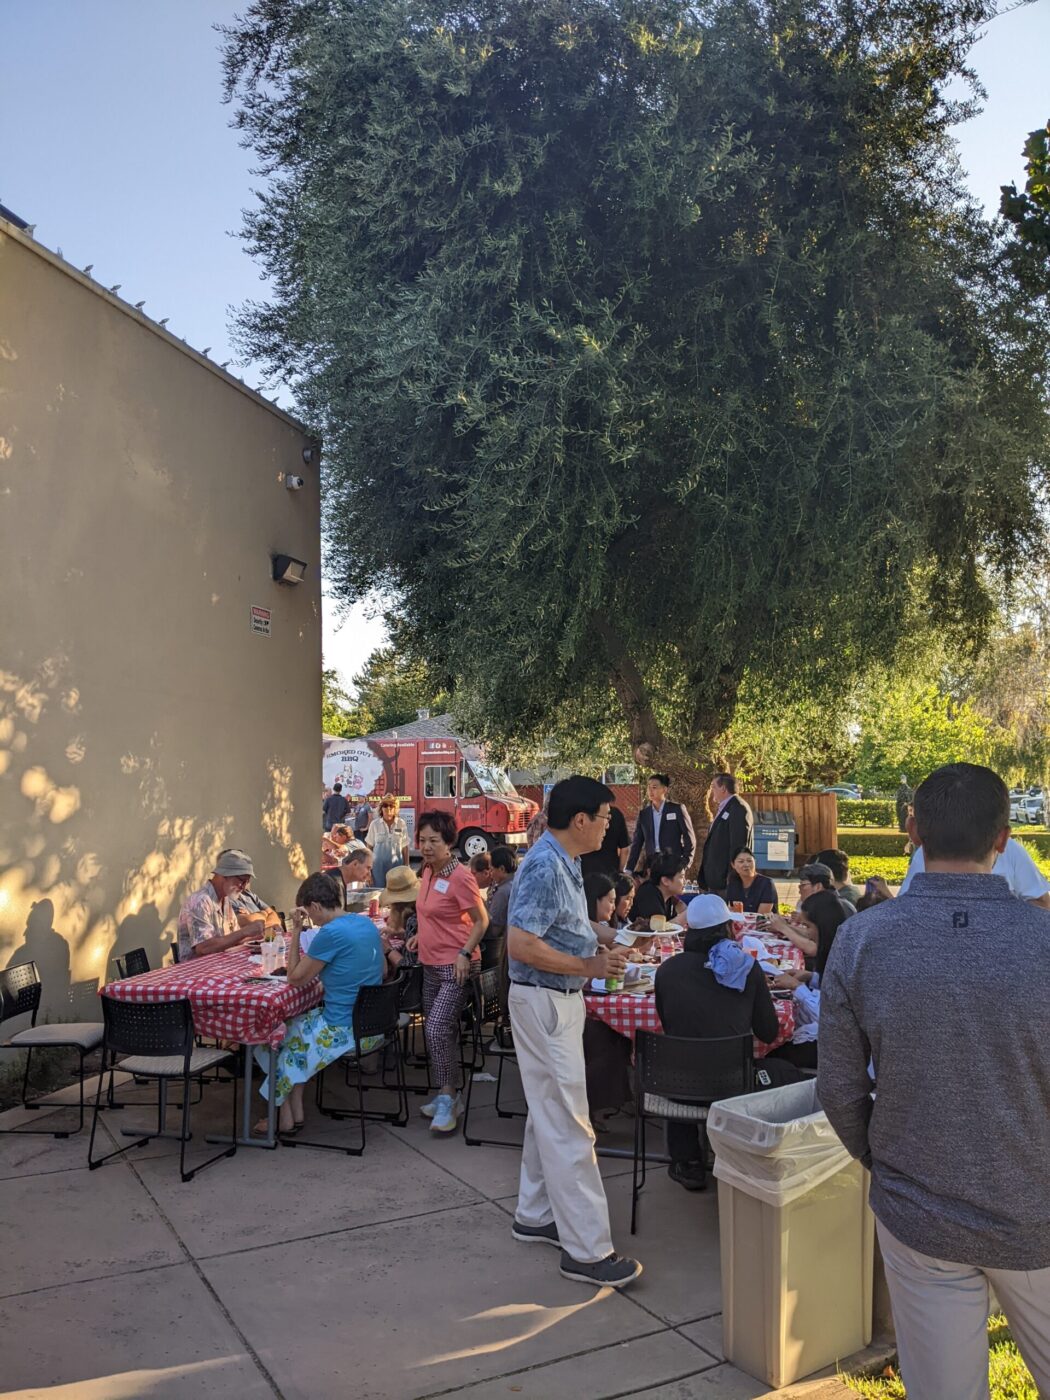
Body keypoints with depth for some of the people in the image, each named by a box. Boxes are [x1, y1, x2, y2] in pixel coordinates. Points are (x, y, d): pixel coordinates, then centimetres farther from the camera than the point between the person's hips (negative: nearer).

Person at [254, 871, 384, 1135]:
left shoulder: (330, 933, -21)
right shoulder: (366, 923, 3)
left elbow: (295, 979, -10)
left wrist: (296, 931, -8)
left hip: (344, 1034, -8)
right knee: (295, 1024, 24)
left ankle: (285, 1116, 28)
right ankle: (295, 1112, 23)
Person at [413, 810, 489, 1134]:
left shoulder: (459, 877, -18)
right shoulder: (428, 872, 6)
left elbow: (481, 921, -15)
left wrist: (464, 953, -22)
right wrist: (421, 935, 13)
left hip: (455, 968, -9)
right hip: (431, 964, 9)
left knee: (437, 1028, -16)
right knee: (436, 1030, 13)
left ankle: (448, 1097, -3)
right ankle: (447, 1095, 25)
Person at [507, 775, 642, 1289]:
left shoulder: (564, 863, 9)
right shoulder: (545, 867, -22)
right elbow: (521, 945, -27)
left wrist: (597, 950, 7)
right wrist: (588, 967, -22)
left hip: (558, 1001, 10)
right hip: (544, 1002, -10)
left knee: (549, 1113, 19)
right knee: (569, 1125, -4)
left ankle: (535, 1216, 32)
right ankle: (586, 1250, 4)